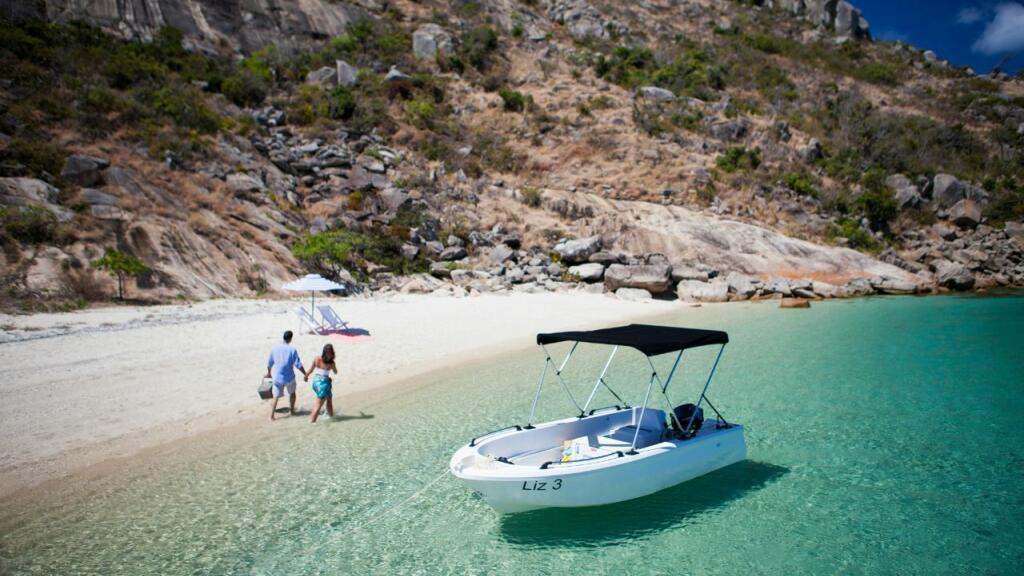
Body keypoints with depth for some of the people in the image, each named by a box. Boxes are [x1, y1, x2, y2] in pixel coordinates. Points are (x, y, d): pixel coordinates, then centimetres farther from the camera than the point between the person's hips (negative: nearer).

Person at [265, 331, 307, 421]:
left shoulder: (275, 348, -1)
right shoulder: (292, 350, -12)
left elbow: (269, 363, 8)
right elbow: (298, 364, -13)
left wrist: (269, 373, 25)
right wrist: (305, 374, -3)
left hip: (277, 377, 2)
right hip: (289, 377, -2)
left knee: (276, 397, 8)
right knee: (292, 393, 23)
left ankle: (271, 415, 1)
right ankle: (291, 410, 31)